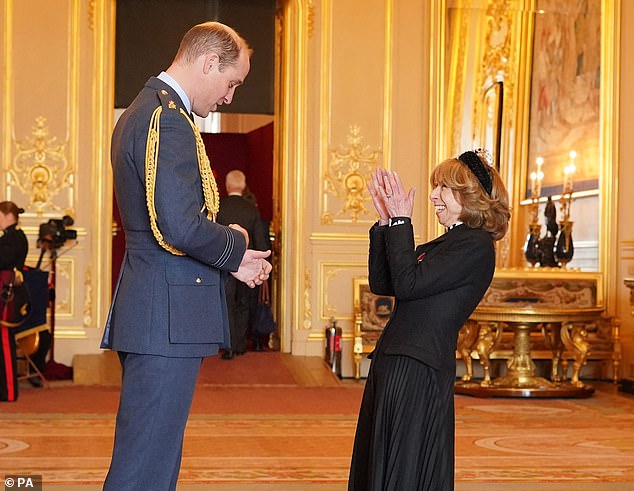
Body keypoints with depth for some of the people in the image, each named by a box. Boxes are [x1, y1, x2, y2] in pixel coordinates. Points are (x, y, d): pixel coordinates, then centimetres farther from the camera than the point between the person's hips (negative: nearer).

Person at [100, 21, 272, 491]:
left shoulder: (141, 112, 17)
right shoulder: (168, 118, -16)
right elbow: (180, 227, -25)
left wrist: (230, 260, 14)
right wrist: (235, 244, -7)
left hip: (148, 310, 11)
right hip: (168, 317, -11)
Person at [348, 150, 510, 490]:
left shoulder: (476, 245, -11)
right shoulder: (446, 243, 17)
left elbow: (408, 285, -19)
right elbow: (380, 283, 13)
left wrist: (400, 222, -11)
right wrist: (386, 222, 7)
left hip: (419, 369, -9)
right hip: (393, 361, 9)